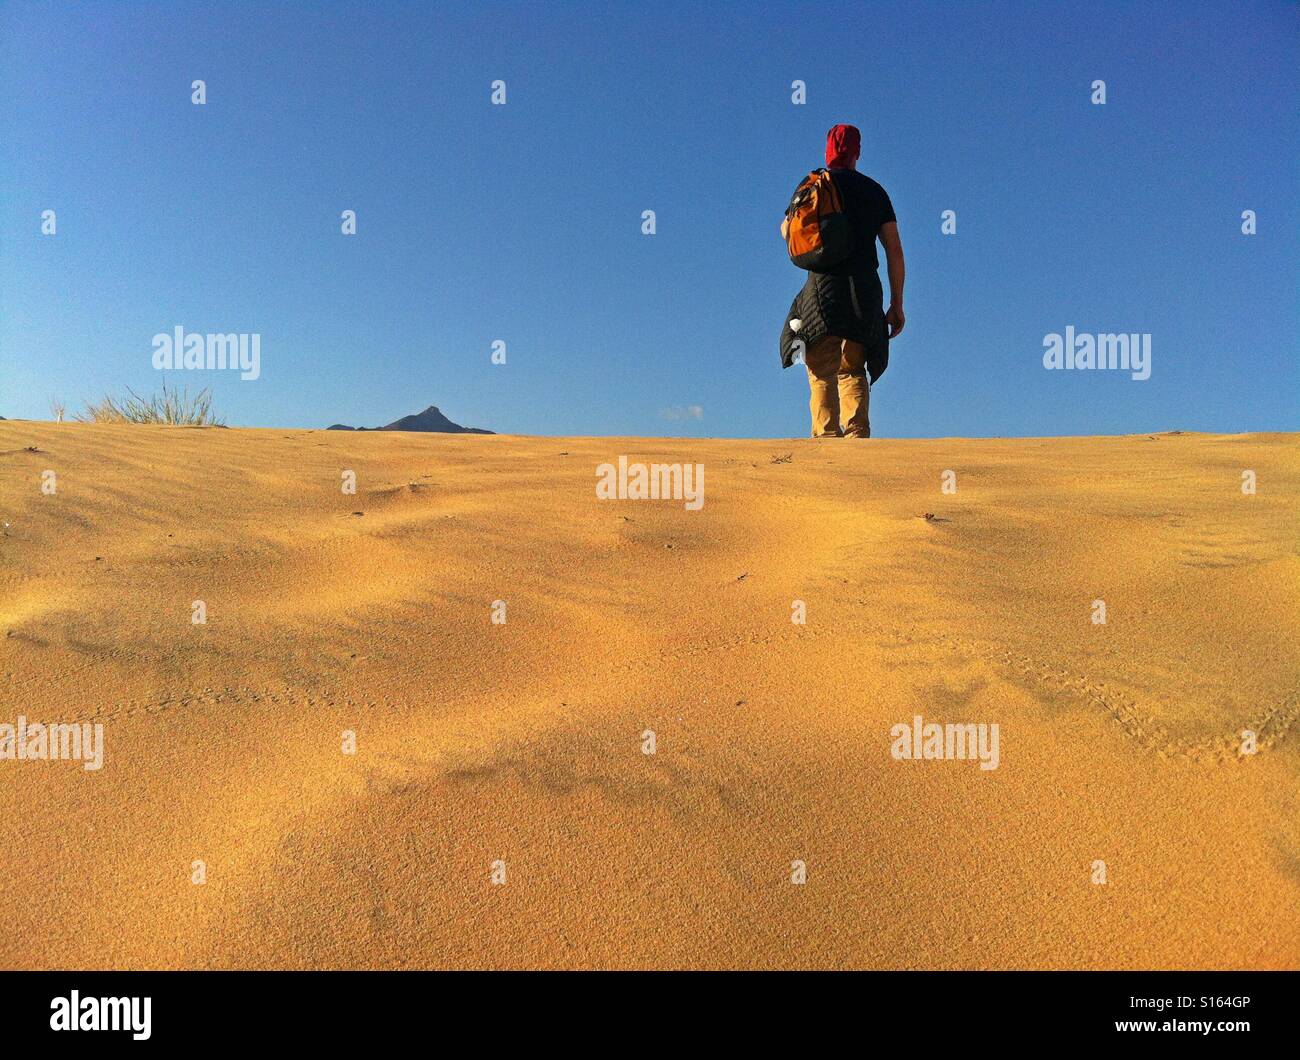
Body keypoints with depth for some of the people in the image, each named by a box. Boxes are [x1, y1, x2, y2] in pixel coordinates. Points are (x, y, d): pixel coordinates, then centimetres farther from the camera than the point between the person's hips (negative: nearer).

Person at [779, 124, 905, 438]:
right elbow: (894, 251, 10)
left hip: (824, 285, -3)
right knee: (853, 371, 12)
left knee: (822, 371, -4)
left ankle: (827, 436, -16)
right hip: (865, 289, 3)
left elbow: (787, 231, 20)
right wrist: (897, 304, 13)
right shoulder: (875, 190, 15)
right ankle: (857, 435, 0)